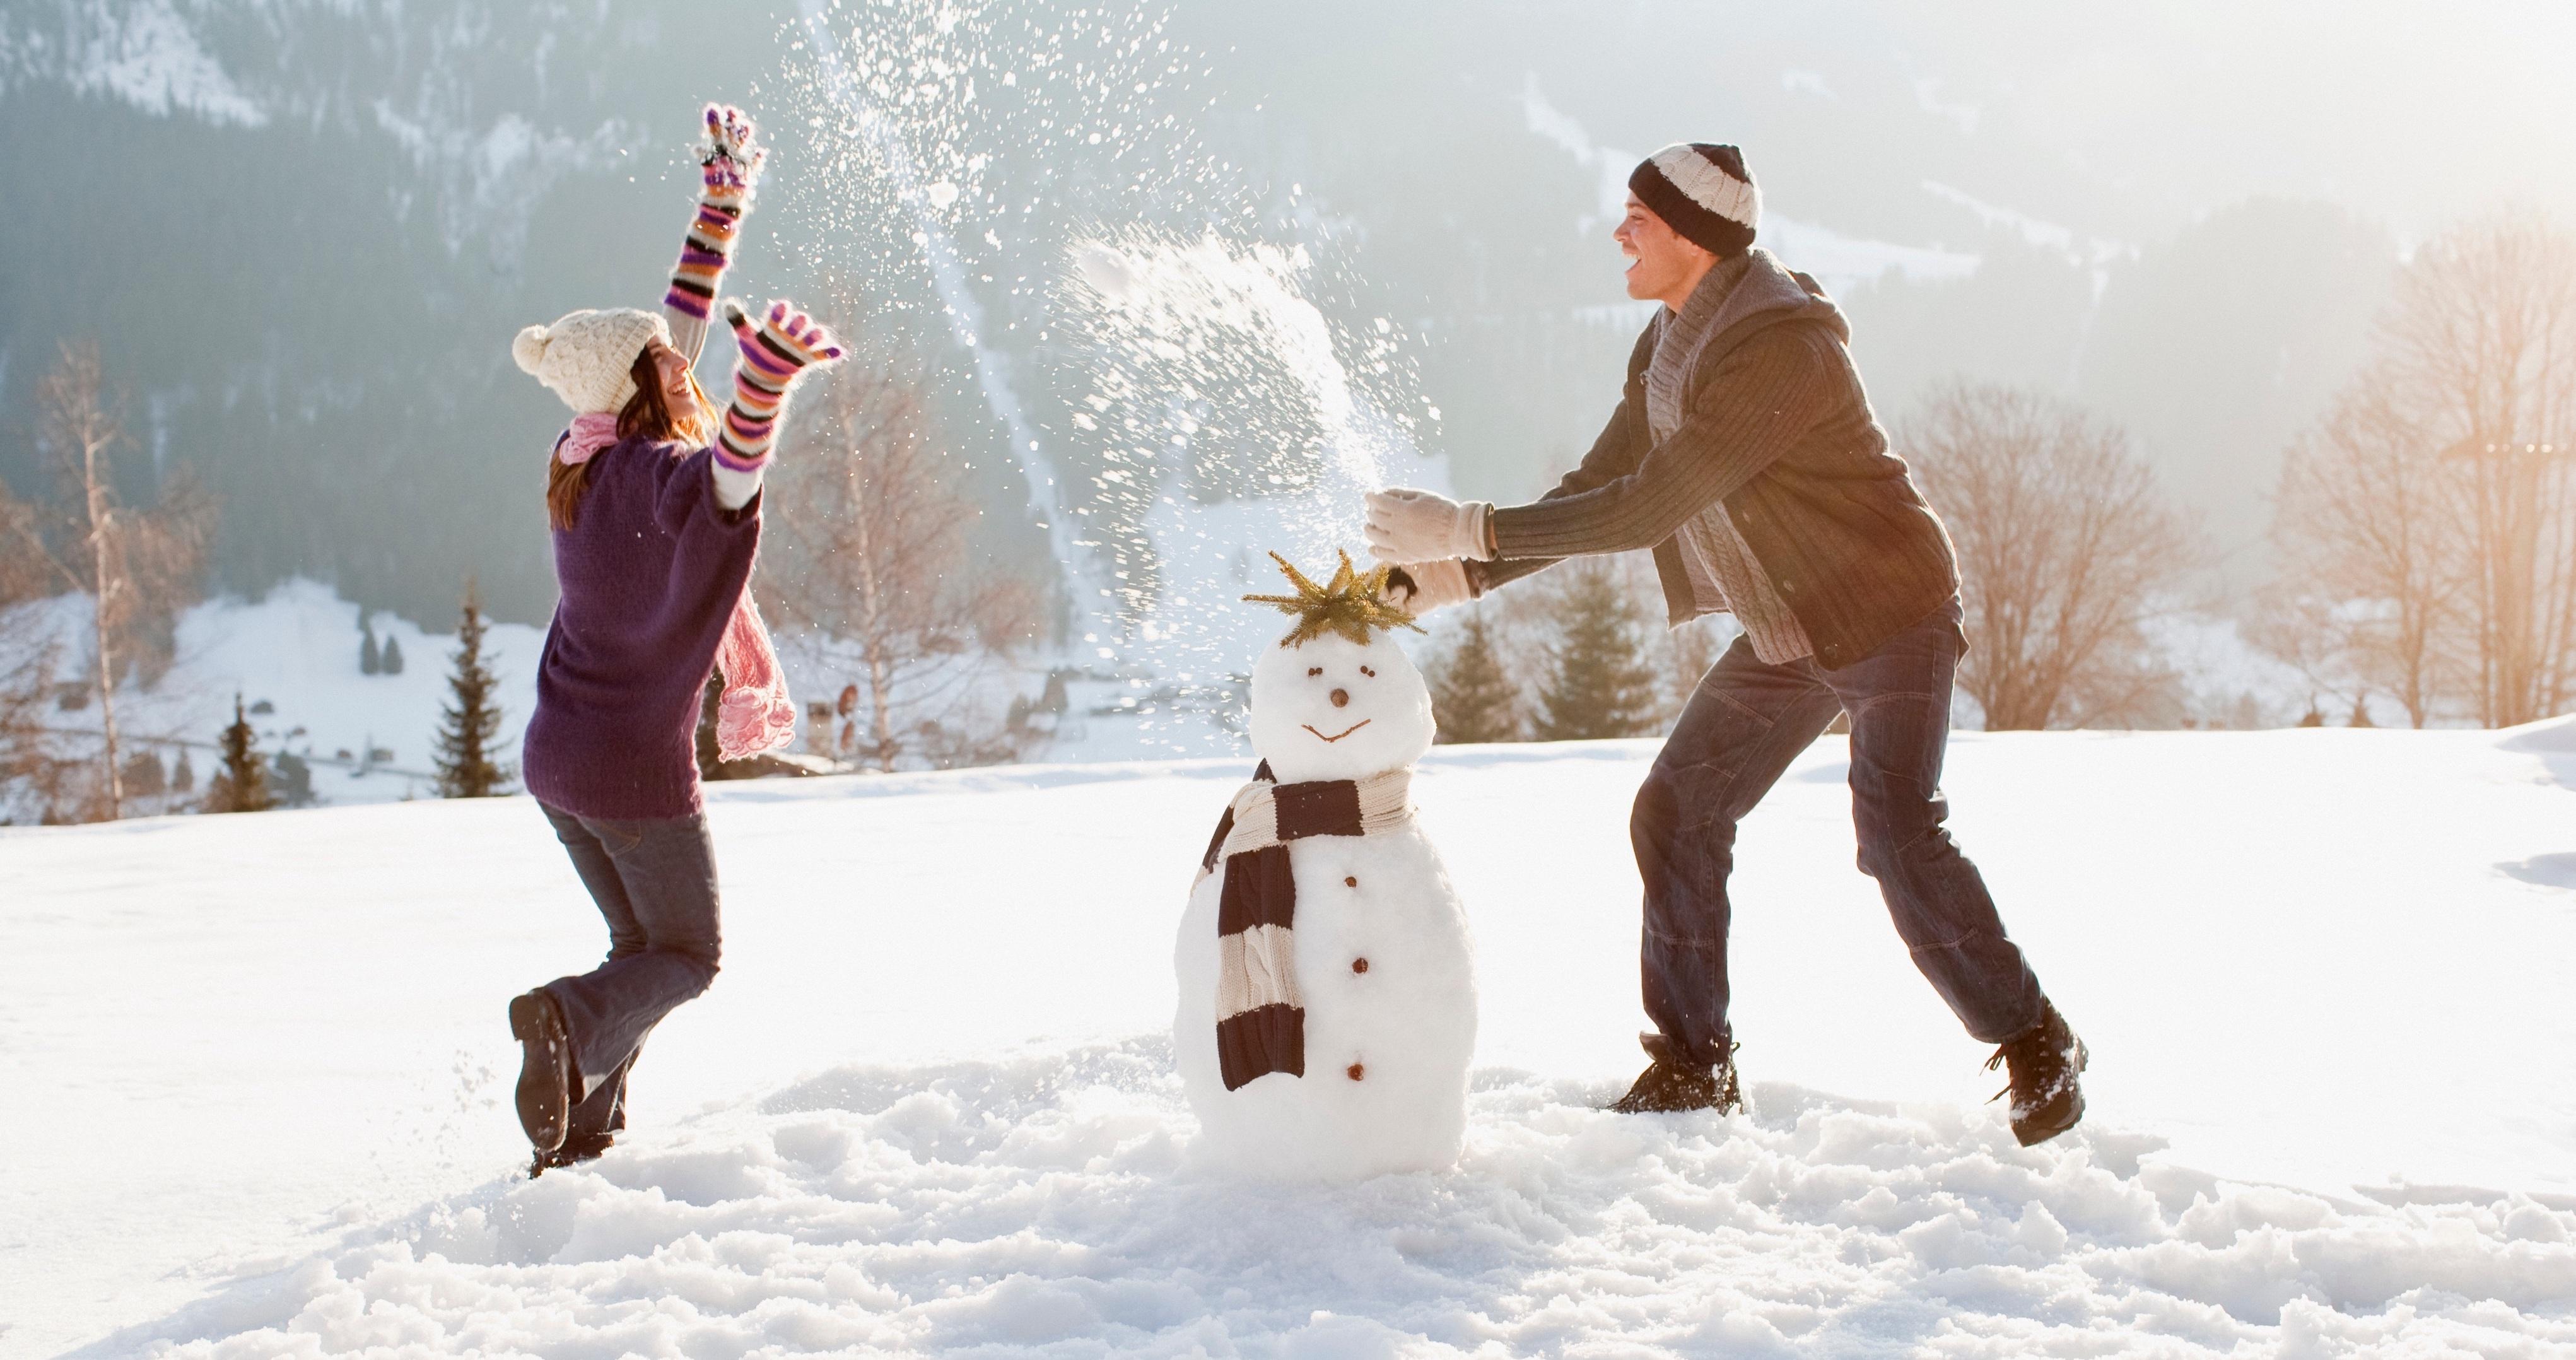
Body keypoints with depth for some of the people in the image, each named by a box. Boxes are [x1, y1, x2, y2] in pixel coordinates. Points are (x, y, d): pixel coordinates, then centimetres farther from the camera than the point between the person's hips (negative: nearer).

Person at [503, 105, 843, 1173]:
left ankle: (581, 1135, 15)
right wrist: (770, 372, -66)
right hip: (636, 771, -8)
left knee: (641, 943, 22)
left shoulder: (590, 461, 2)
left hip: (554, 761, 8)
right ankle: (570, 1017, -19)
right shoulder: (666, 479, -21)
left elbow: (678, 326, 13)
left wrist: (724, 200, 20)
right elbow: (731, 467, -48)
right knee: (687, 956, 10)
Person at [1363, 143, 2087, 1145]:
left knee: (1897, 837, -20)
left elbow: (1646, 511, -30)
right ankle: (1693, 1065, 16)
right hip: (1787, 633, 9)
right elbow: (1597, 492, 7)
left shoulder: (1776, 345, -28)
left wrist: (1467, 530, -27)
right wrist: (1434, 582, -2)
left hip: (1890, 618, -9)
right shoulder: (1668, 344, 3)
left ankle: (2037, 1049, -2)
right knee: (1677, 812, 5)